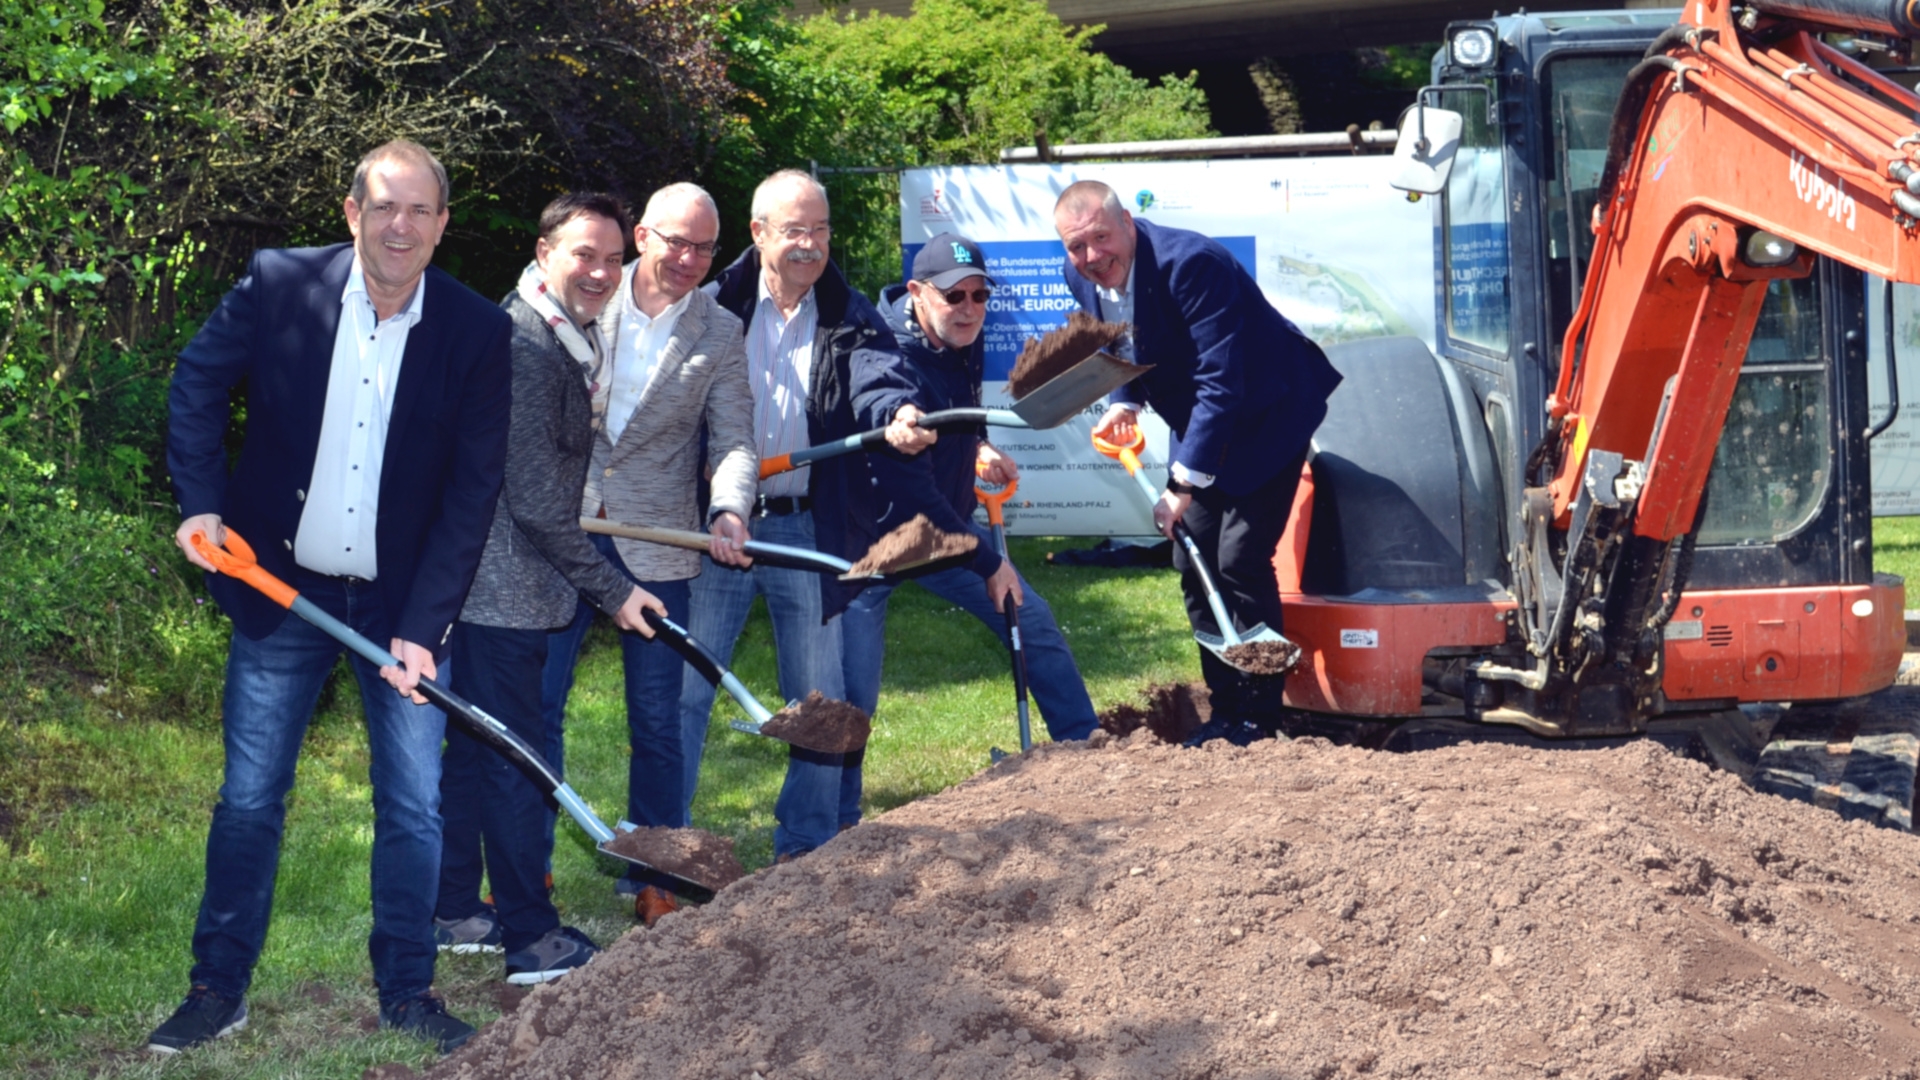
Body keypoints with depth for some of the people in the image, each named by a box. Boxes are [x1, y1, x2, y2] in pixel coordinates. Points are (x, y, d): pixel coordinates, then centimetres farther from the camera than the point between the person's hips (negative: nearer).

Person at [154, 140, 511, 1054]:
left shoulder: (476, 332, -10)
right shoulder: (278, 284, -9)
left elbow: (473, 490, -8)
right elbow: (198, 383, 6)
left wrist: (422, 627, -13)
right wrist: (200, 503, -6)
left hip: (403, 602, 0)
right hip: (280, 588, 0)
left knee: (414, 805, 4)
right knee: (248, 799, 6)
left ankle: (406, 993, 19)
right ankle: (218, 990, 18)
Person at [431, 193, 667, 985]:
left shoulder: (568, 341, 14)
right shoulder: (525, 347, -19)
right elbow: (535, 500, -20)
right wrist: (611, 590, -15)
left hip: (494, 586, 10)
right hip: (502, 590, -10)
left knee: (477, 747, 16)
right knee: (515, 758, -4)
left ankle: (454, 912, 26)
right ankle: (532, 941, 3)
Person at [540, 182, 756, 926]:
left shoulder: (720, 335, 3)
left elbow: (734, 441, -2)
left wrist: (730, 510, -22)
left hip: (656, 547, 0)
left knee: (657, 718, 5)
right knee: (535, 702, 3)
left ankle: (651, 878, 18)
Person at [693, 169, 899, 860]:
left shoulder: (850, 318, 2)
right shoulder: (715, 309, 1)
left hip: (811, 528, 1)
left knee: (817, 699, 8)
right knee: (682, 688, 1)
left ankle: (807, 849, 20)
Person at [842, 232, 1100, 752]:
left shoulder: (963, 340, -7)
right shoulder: (889, 376, -31)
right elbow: (914, 499, -26)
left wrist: (979, 446, 2)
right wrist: (988, 564, -16)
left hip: (948, 521, 8)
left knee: (1034, 622, 9)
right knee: (854, 698, -10)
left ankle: (1086, 744, 22)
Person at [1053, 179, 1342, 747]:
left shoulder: (1190, 263, -32)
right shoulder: (1080, 275, -7)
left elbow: (1221, 385, -32)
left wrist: (1184, 485, -32)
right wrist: (1124, 403, -5)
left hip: (1266, 417, -8)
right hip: (1201, 425, 8)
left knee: (1240, 562, -13)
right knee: (1194, 563, 6)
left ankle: (1258, 719, -1)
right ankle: (1226, 710, 17)